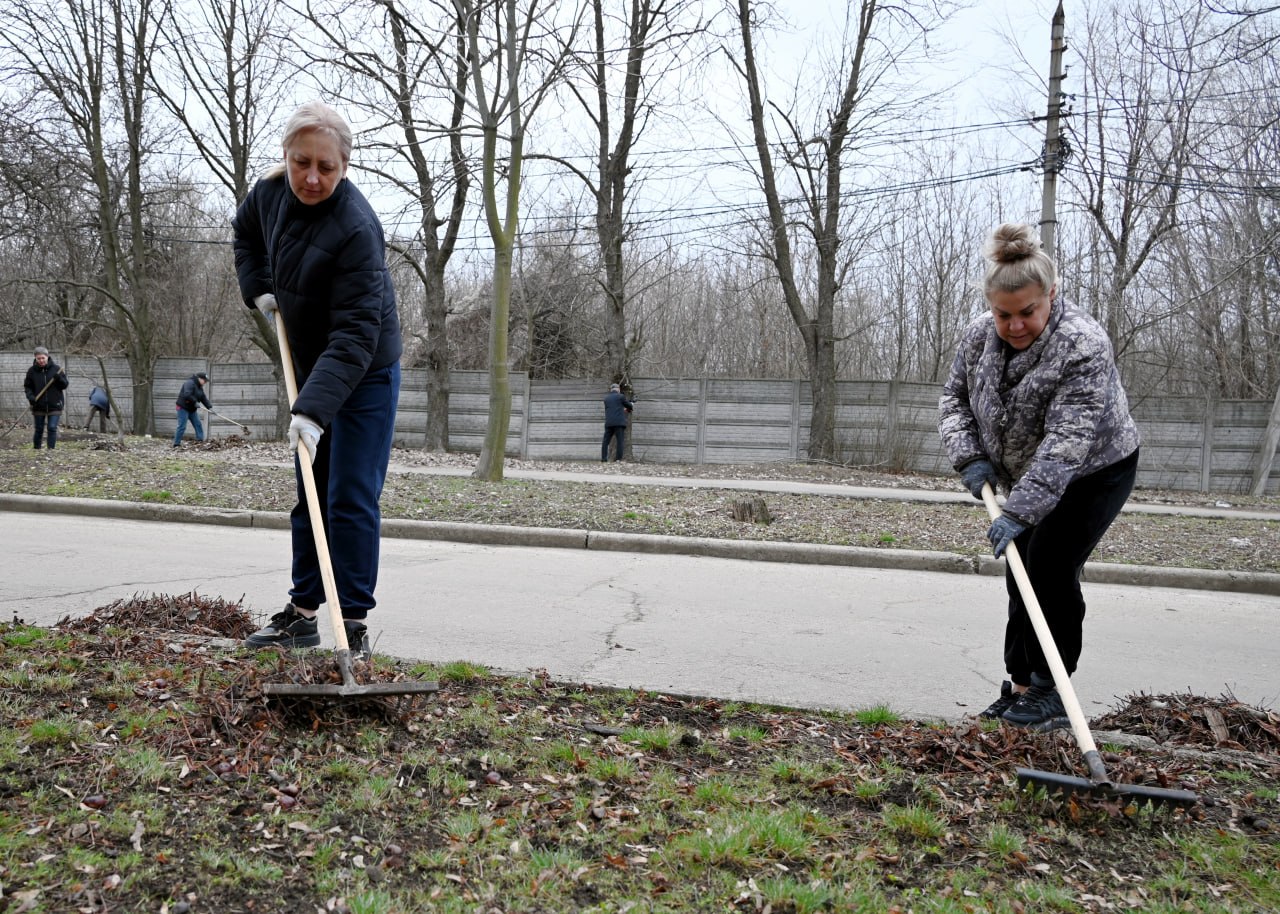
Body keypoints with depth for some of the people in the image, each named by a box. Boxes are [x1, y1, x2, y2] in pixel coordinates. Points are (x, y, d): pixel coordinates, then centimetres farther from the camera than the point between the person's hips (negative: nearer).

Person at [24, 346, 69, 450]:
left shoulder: (56, 369, -2)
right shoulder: (32, 371, 0)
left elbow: (65, 385, -1)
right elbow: (27, 386, 7)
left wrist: (59, 378, -21)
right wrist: (30, 396, -12)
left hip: (54, 405, -1)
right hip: (38, 406, 1)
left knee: (52, 428, -6)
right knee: (39, 429, 10)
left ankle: (51, 449, 0)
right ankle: (36, 449, 24)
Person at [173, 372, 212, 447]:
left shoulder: (199, 387, 12)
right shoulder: (189, 383, -18)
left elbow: (204, 398, 7)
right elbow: (187, 395, -32)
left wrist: (209, 407, -5)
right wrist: (195, 402, -28)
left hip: (192, 409, 9)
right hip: (183, 408, -9)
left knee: (198, 425, 6)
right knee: (182, 426, -9)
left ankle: (200, 441, 10)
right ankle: (176, 444, -2)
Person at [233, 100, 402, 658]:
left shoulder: (355, 229, -29)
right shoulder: (271, 191, -5)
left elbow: (355, 335, -33)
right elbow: (246, 232, 21)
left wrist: (314, 409, -40)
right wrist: (259, 287, 6)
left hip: (365, 373, -8)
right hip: (312, 367, 8)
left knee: (351, 500, -9)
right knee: (310, 496, 12)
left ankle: (354, 623, -1)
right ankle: (302, 612, 21)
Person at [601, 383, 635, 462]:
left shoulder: (606, 398, 14)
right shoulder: (620, 396, 1)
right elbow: (629, 406, 13)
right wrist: (631, 405, 37)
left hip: (609, 423, 4)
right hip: (619, 423, -4)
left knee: (605, 442, 7)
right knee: (620, 442, -2)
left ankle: (603, 459, 1)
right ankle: (618, 459, -10)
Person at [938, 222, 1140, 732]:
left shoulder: (1083, 346, -32)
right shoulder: (978, 337, -12)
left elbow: (1066, 442, -38)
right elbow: (954, 398, 2)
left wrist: (1019, 512, -42)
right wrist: (970, 457, -15)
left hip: (1094, 473, -6)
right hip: (1027, 475, 6)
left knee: (1052, 570, -12)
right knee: (1021, 573, 6)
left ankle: (1052, 693, 0)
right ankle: (1021, 685, 17)